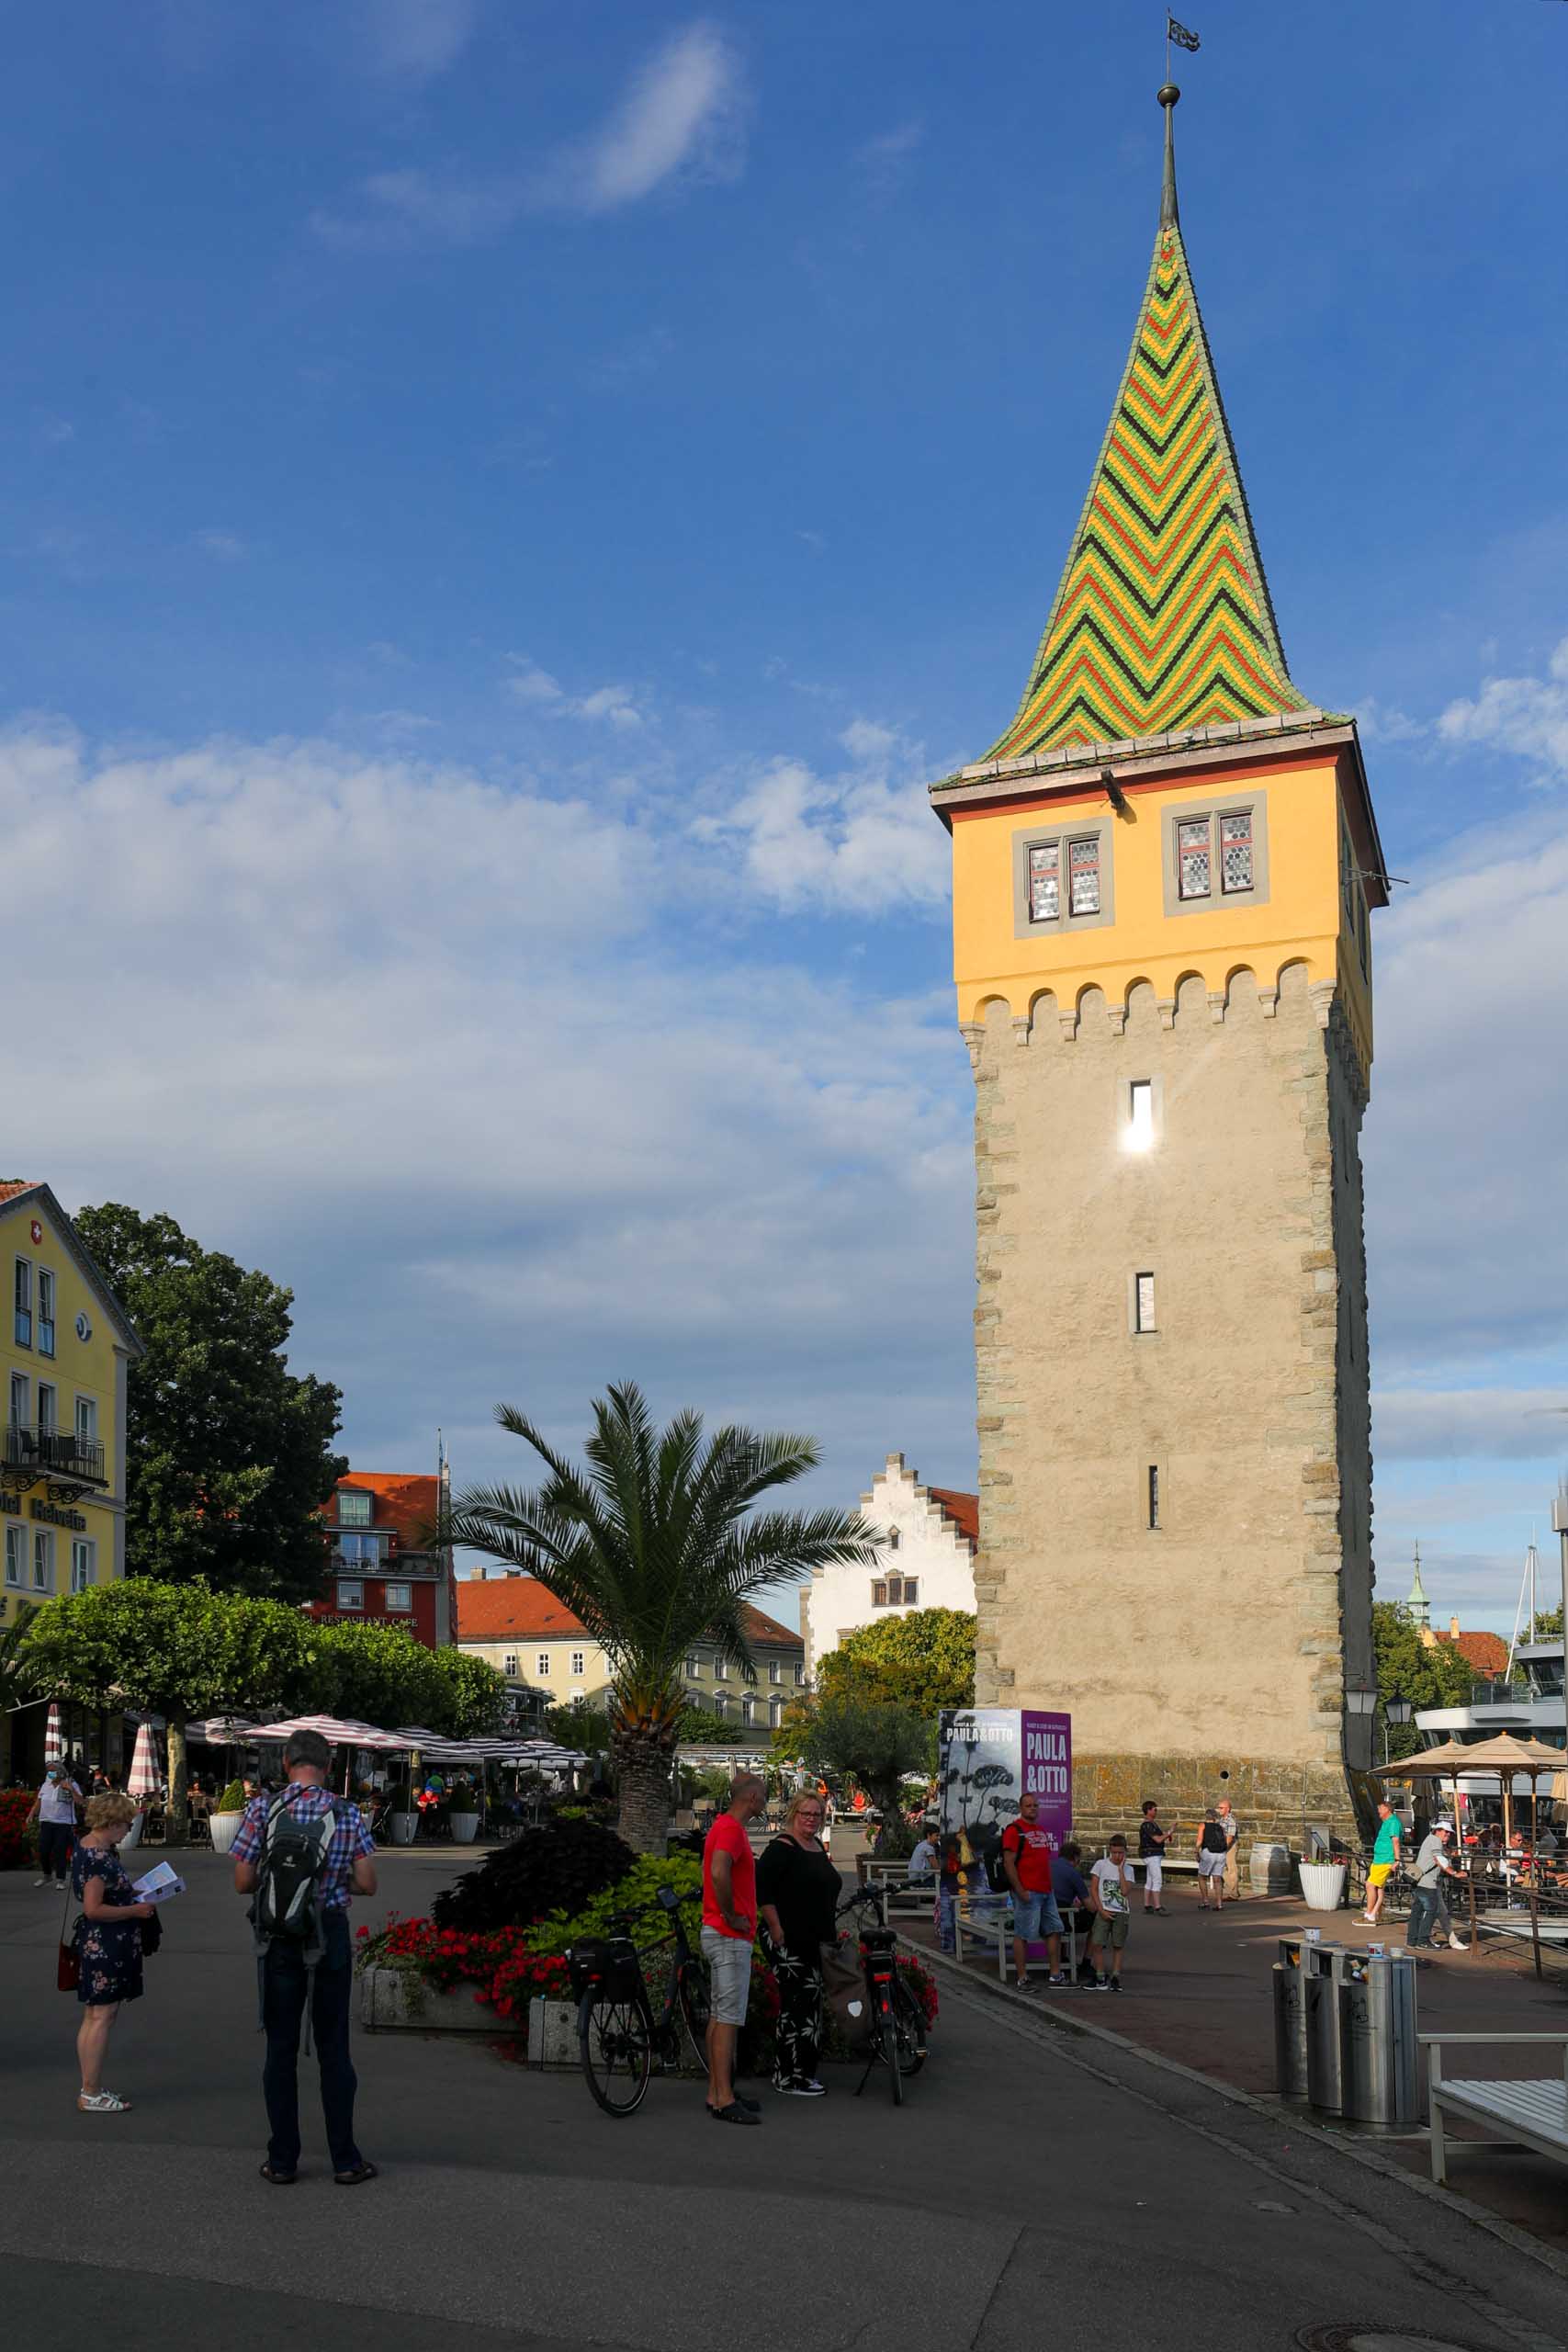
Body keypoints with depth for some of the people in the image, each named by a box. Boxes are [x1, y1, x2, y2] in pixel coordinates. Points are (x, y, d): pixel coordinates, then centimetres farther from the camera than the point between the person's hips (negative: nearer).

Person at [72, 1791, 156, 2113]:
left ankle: (90, 2089, 22)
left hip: (97, 1946, 11)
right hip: (103, 1947, -11)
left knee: (94, 2017, 15)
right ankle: (91, 2094, 1)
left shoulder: (93, 1848, 10)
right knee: (101, 2017, -4)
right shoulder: (97, 1857, -21)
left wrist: (132, 1893, 11)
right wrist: (135, 1910, -16)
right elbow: (93, 1909, -23)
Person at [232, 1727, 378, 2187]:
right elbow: (367, 1883, -4)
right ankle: (345, 2161, 13)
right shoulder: (347, 1813, -4)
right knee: (334, 2049, 9)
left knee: (281, 2049, 10)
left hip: (279, 1940, 0)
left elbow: (242, 1882, -5)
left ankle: (282, 2161, 15)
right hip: (331, 1934, 0)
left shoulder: (262, 1809, -6)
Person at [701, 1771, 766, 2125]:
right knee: (728, 2017, -8)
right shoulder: (731, 1829, -18)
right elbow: (718, 1873, -34)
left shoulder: (726, 1827, 15)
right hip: (730, 1937, -10)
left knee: (719, 2015, 13)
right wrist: (732, 1916, -22)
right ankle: (724, 2100, -7)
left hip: (722, 1935, 10)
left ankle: (717, 2092, 18)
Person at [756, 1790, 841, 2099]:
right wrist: (776, 1930, -20)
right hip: (788, 1942, -9)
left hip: (813, 1942, 9)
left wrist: (832, 1930, 24)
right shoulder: (781, 1848, -12)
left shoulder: (817, 1847, 16)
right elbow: (762, 1892, -19)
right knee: (799, 2004, -10)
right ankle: (789, 2078, -4)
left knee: (809, 2005, 11)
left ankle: (803, 2073, 20)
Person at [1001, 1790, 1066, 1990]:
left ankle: (1055, 1975, 18)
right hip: (1027, 1892, -9)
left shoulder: (1042, 1830, 18)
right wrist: (1020, 1891, -19)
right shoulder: (1014, 1830, -9)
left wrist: (1051, 1885, 18)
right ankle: (1022, 1979, 2)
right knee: (1022, 1935, -3)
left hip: (1046, 1891, 9)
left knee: (1055, 1930, 11)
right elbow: (1008, 1863, -15)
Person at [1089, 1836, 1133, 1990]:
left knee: (1118, 1946, 3)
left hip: (1122, 1912, 2)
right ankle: (1100, 1978, 1)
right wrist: (1101, 1910, -9)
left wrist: (1120, 1869, -8)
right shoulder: (1101, 1865, 1)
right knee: (1097, 1944, -9)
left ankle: (1115, 1977, 10)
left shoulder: (1128, 1870, 7)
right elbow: (1093, 1890, -1)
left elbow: (1125, 1892, -8)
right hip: (1104, 1912, -2)